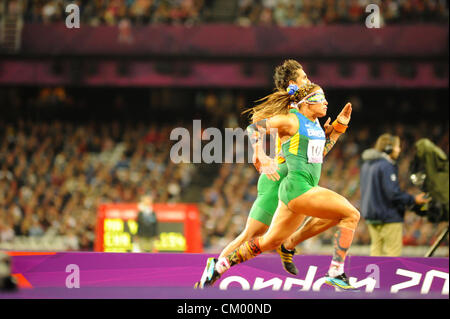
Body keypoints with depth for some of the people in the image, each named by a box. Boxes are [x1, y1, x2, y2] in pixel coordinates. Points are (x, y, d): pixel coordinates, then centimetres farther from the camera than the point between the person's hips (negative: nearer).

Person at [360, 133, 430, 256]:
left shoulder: (367, 165, 13)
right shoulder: (386, 166, -16)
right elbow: (393, 193, -21)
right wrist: (413, 200, -12)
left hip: (370, 216, 9)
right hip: (388, 217, -9)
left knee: (376, 248, 8)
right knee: (393, 251, -5)